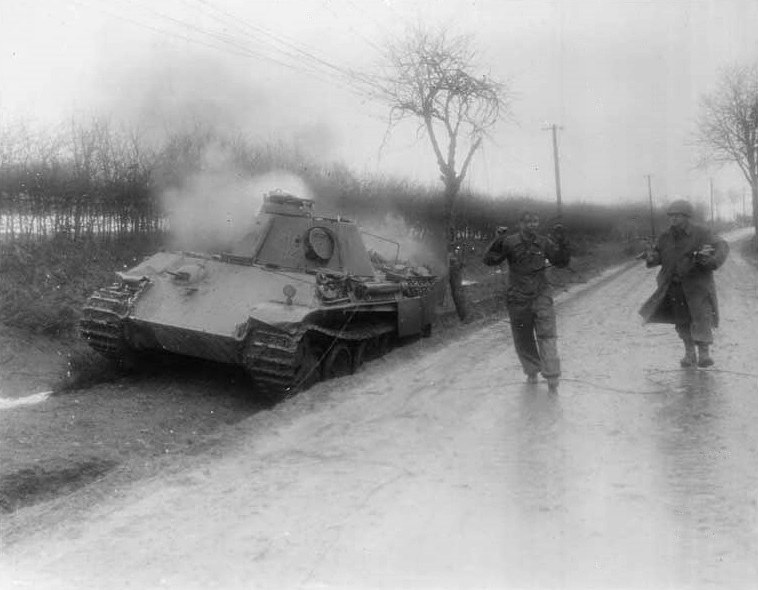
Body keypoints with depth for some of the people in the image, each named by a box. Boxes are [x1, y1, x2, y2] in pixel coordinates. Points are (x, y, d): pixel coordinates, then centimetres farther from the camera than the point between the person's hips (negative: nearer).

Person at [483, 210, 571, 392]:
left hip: (541, 294, 0)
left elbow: (562, 262, 7)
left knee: (547, 334, -13)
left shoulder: (544, 243, 2)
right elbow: (489, 260, -8)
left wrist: (561, 242, -6)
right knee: (523, 338, 10)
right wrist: (497, 243, -24)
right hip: (518, 298, 0)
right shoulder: (509, 242, -5)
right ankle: (532, 371, 32)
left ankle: (551, 376, -11)